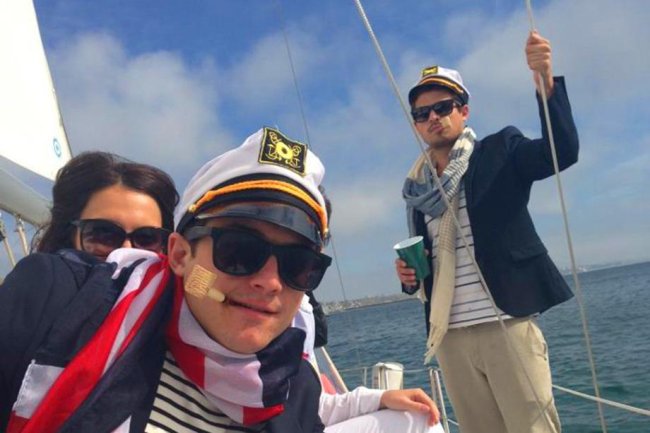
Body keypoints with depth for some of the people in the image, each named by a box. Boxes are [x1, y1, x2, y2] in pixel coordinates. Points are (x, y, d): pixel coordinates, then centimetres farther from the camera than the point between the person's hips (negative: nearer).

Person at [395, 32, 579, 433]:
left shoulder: (499, 151, 1)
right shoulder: (418, 187, 14)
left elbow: (563, 150, -17)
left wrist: (545, 80, -32)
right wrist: (411, 274, 0)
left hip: (506, 324, -4)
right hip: (451, 336, 5)